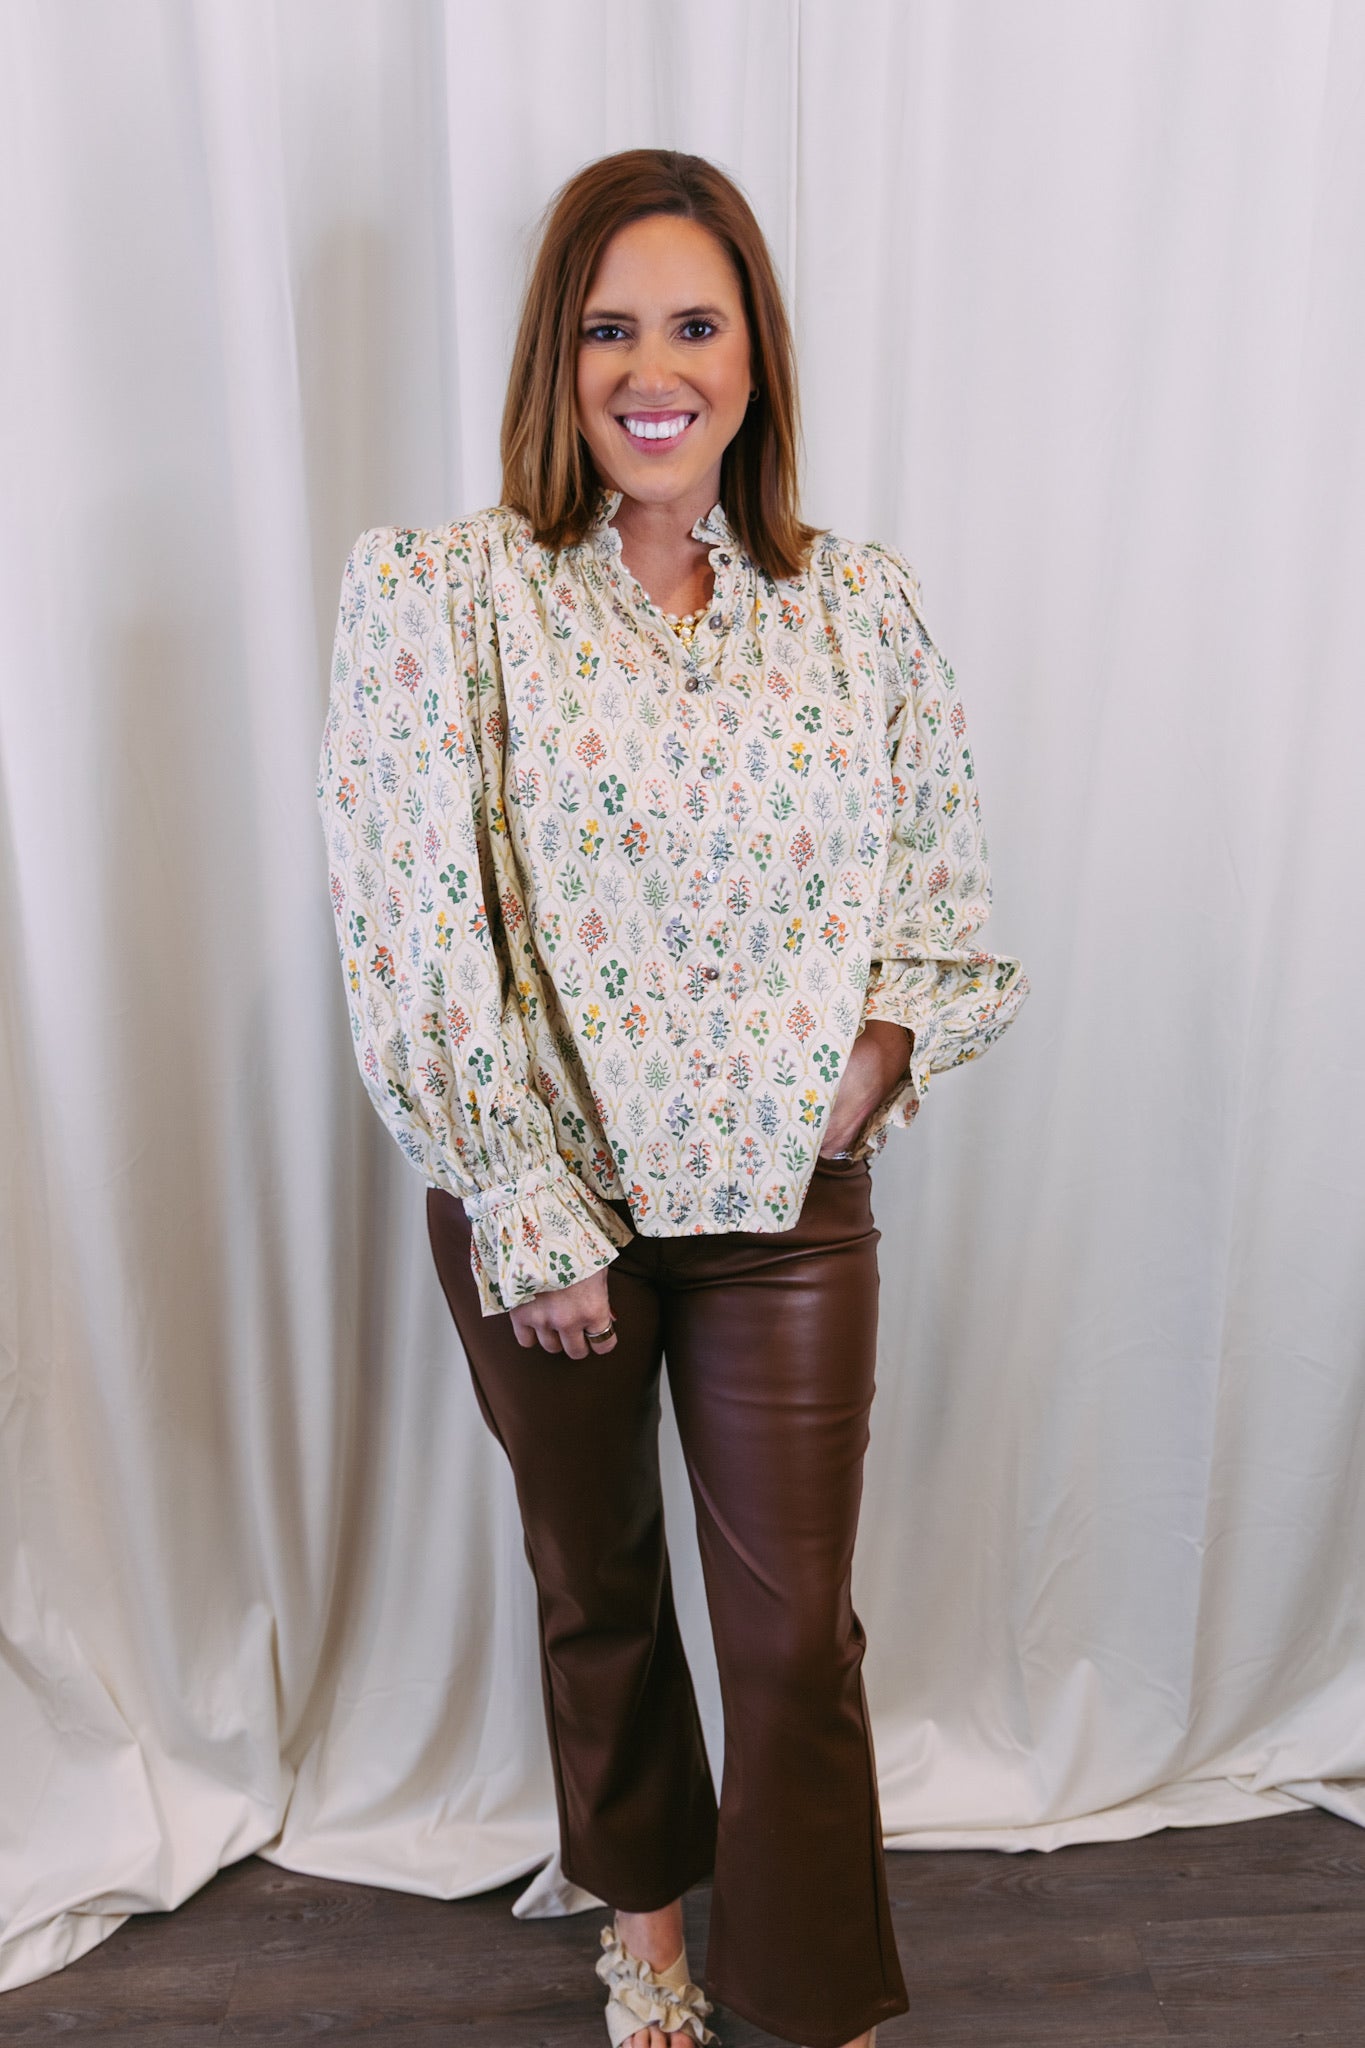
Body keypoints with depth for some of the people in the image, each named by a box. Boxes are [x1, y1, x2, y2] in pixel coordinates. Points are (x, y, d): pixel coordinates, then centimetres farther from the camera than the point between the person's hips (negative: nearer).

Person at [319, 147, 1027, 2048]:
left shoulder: (864, 604, 0)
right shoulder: (434, 592, -9)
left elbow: (944, 879, 9)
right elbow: (413, 932, -12)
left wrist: (891, 1035, -9)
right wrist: (529, 1221, -13)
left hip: (791, 1199, 1)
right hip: (539, 1203, 0)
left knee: (798, 1620, 9)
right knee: (595, 1578, 20)